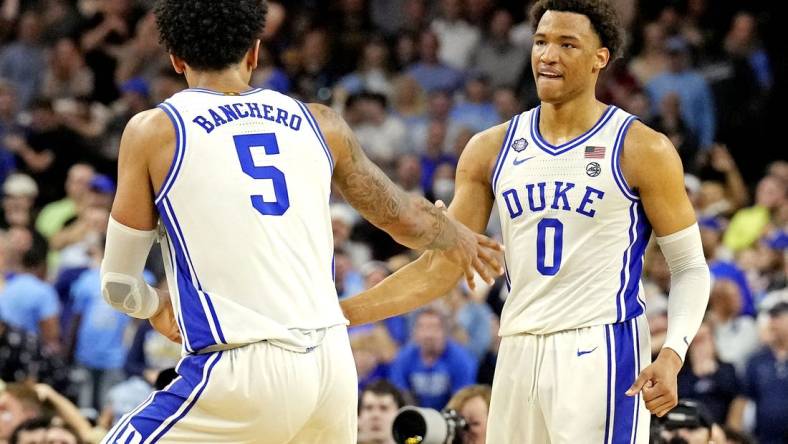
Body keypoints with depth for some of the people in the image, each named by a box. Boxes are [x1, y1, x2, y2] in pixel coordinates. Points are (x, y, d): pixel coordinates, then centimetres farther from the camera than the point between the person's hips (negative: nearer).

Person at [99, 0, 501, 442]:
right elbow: (405, 219, 26)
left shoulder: (154, 130, 3)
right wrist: (459, 238, 49)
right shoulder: (317, 123, 14)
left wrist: (157, 308, 32)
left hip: (244, 372, -5)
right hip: (332, 364, 5)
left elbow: (119, 283, 8)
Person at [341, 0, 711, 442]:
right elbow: (437, 269, 11)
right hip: (519, 356, 5)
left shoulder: (641, 150, -3)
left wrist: (673, 355, -16)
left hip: (601, 353, -5)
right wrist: (340, 313, 1)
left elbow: (690, 267, 0)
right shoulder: (492, 149, 9)